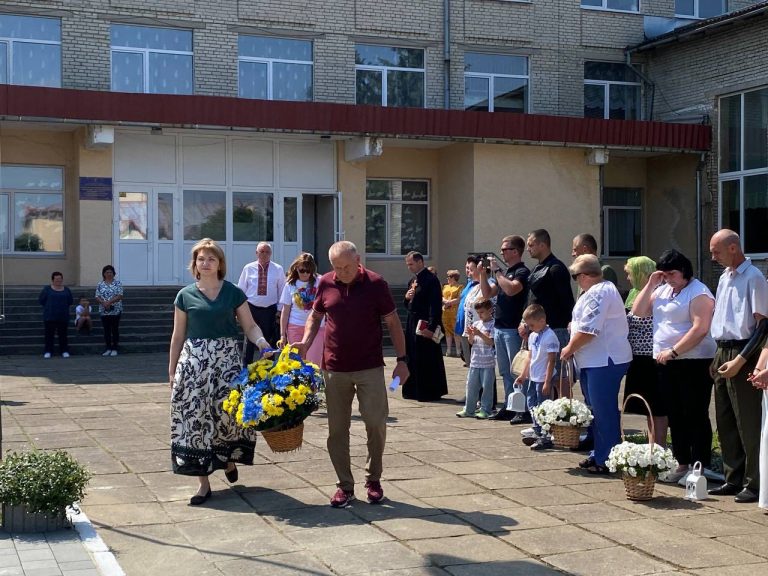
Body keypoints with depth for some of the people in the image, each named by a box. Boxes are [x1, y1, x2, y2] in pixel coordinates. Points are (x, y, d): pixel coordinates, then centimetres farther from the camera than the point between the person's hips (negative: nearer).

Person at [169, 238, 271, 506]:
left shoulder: (233, 293, 5)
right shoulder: (185, 295, 7)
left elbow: (250, 325, 5)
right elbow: (178, 336, 11)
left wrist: (262, 342, -15)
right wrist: (172, 370, 10)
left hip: (227, 358, -1)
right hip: (194, 360, 1)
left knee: (229, 410, -12)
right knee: (195, 417, -2)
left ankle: (228, 457, 20)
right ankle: (203, 482, 6)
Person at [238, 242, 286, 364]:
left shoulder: (278, 269, 1)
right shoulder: (248, 268, 2)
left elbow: (282, 291, 4)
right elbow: (241, 289, 6)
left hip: (270, 310, 0)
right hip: (251, 308, 0)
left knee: (269, 341, 8)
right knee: (249, 340, 3)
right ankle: (246, 366, 12)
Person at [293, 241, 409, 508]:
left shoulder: (376, 284, -6)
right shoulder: (326, 283, 2)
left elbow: (393, 322, 0)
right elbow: (315, 316, 17)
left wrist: (402, 359, -2)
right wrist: (306, 342, -1)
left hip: (370, 368, -2)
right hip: (334, 368, 3)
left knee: (376, 422, -5)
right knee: (337, 428, 4)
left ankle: (373, 478, 16)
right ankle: (345, 485, 15)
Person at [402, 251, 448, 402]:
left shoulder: (431, 280, -12)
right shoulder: (413, 281, 16)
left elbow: (436, 306, -18)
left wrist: (431, 327, -23)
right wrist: (407, 298, -1)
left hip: (426, 326, -9)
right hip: (412, 324, 9)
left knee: (427, 361, -3)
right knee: (413, 359, 12)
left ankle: (429, 393, 4)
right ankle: (414, 390, 21)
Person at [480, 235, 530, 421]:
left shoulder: (522, 272, -9)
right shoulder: (504, 272, 17)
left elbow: (511, 289, -26)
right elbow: (487, 293, 17)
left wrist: (496, 271, -16)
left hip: (513, 329, -9)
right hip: (499, 327, 9)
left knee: (516, 371, -7)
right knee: (505, 371, 12)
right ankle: (509, 406, 17)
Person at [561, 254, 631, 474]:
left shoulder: (597, 293, -16)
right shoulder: (605, 288, 19)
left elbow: (588, 330, -20)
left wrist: (570, 348, -7)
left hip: (605, 361, -11)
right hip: (601, 360, 11)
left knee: (604, 412, -5)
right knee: (600, 411, 16)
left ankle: (606, 460, 0)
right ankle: (599, 455, 24)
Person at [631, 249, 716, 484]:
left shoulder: (698, 293, -9)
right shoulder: (662, 290, 15)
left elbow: (700, 329, -19)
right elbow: (638, 312, 11)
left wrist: (673, 351, -19)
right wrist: (650, 285, 3)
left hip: (693, 363, -8)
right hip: (666, 363, 8)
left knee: (695, 416, -4)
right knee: (675, 416, 11)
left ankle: (700, 466, 1)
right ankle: (683, 464, 19)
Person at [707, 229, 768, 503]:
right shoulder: (724, 277, 14)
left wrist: (740, 360, -19)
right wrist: (720, 356, 14)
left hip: (741, 354, -8)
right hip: (722, 353, 8)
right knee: (725, 421, 12)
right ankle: (734, 479, 21)